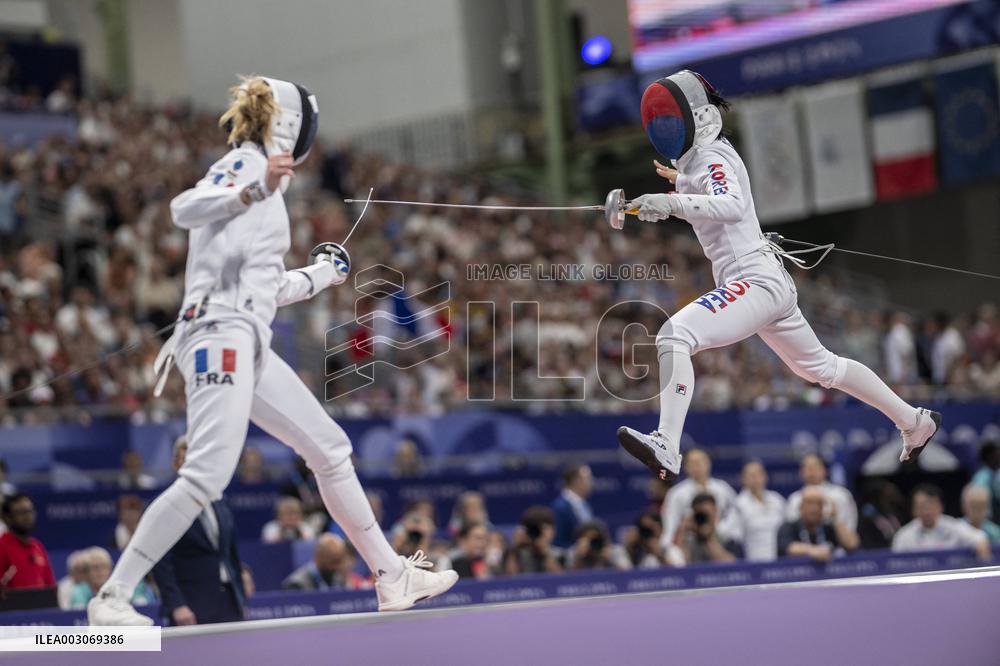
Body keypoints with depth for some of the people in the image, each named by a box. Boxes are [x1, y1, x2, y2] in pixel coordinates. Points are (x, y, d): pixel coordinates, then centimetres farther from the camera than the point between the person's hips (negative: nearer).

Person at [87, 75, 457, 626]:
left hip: (248, 343, 10)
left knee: (330, 449, 13)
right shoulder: (244, 163, -2)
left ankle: (393, 577, 20)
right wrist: (254, 190, -35)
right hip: (220, 334, -10)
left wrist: (317, 276, 38)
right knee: (208, 475, -20)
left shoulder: (258, 178, 23)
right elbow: (183, 210, -22)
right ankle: (113, 597, -18)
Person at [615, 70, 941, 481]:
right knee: (820, 366, 25)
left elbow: (733, 207, -35)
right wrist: (680, 185, 24)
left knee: (674, 336, -26)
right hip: (767, 282, 11)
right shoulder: (693, 158, 14)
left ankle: (666, 448, -38)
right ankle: (914, 422, 38)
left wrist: (671, 202, -44)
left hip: (755, 281, -11)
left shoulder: (712, 159, -12)